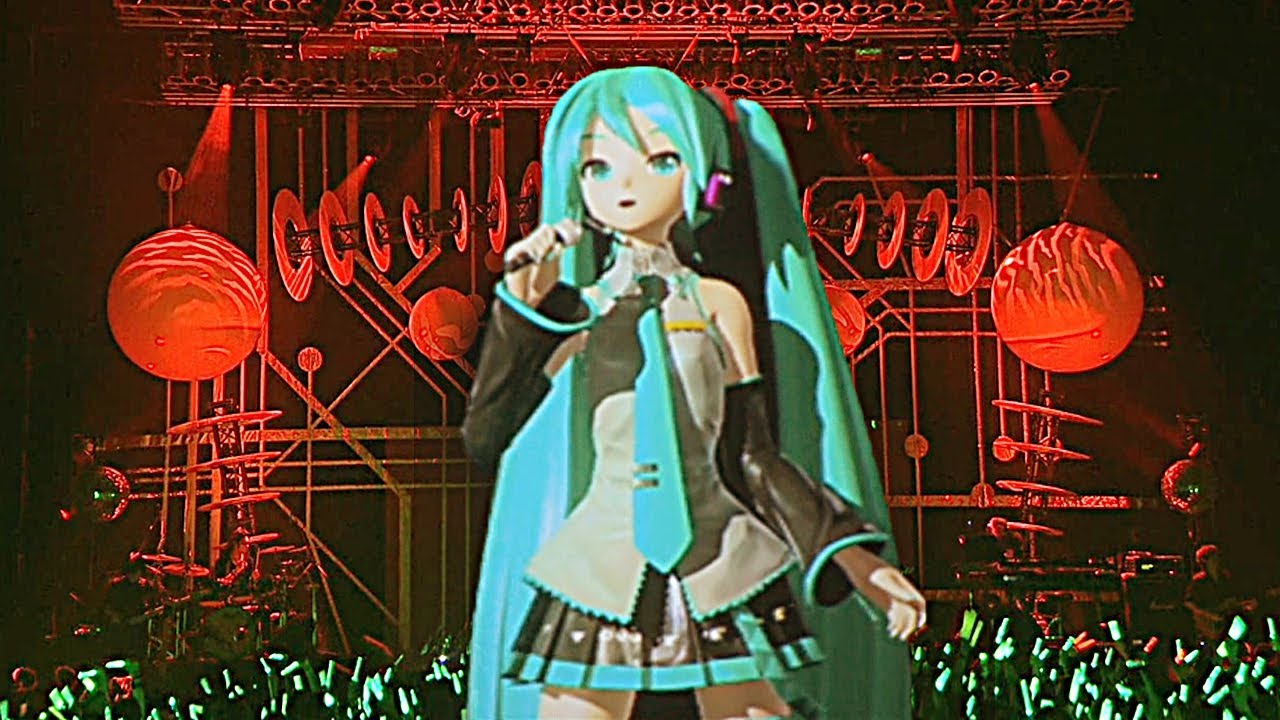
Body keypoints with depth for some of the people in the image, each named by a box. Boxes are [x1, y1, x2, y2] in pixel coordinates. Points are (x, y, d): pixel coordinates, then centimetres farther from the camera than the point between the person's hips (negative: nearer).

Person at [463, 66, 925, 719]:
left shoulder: (718, 303, 6)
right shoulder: (574, 313, 7)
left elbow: (754, 456, 7)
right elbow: (487, 439, -4)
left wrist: (849, 553, 0)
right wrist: (524, 312, -9)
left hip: (722, 577, 0)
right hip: (599, 576, 0)